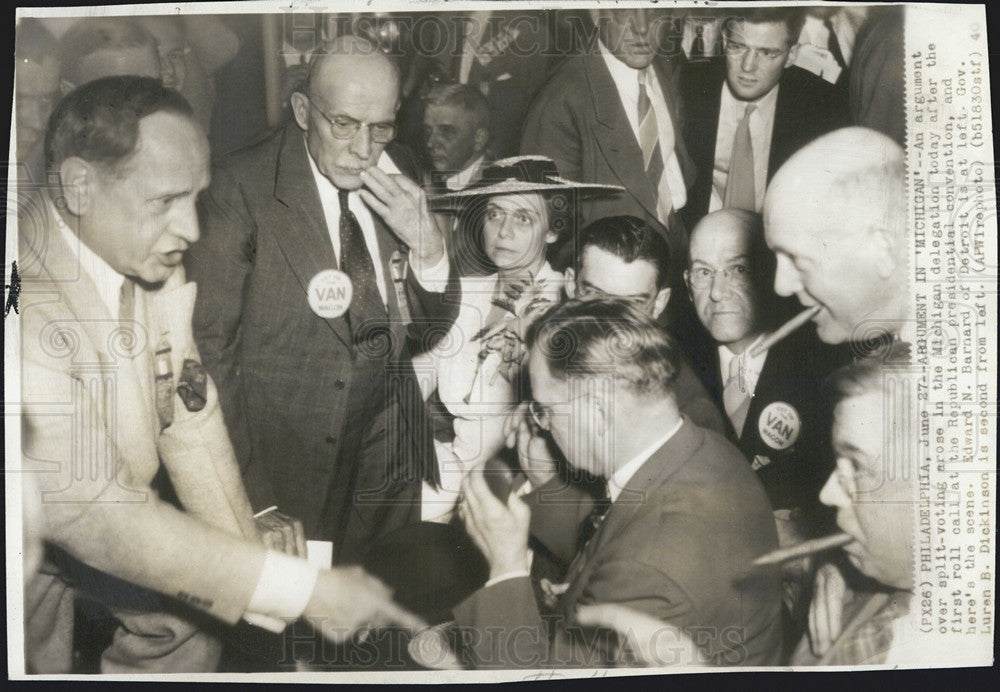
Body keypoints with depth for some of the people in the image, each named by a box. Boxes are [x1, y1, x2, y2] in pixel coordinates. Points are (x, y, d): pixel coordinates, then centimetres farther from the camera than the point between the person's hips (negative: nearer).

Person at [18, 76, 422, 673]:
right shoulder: (31, 306, -36)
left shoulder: (155, 262, -13)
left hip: (110, 515, 6)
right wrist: (307, 591, -36)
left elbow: (189, 415, -6)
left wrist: (247, 550, -10)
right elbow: (95, 514, -36)